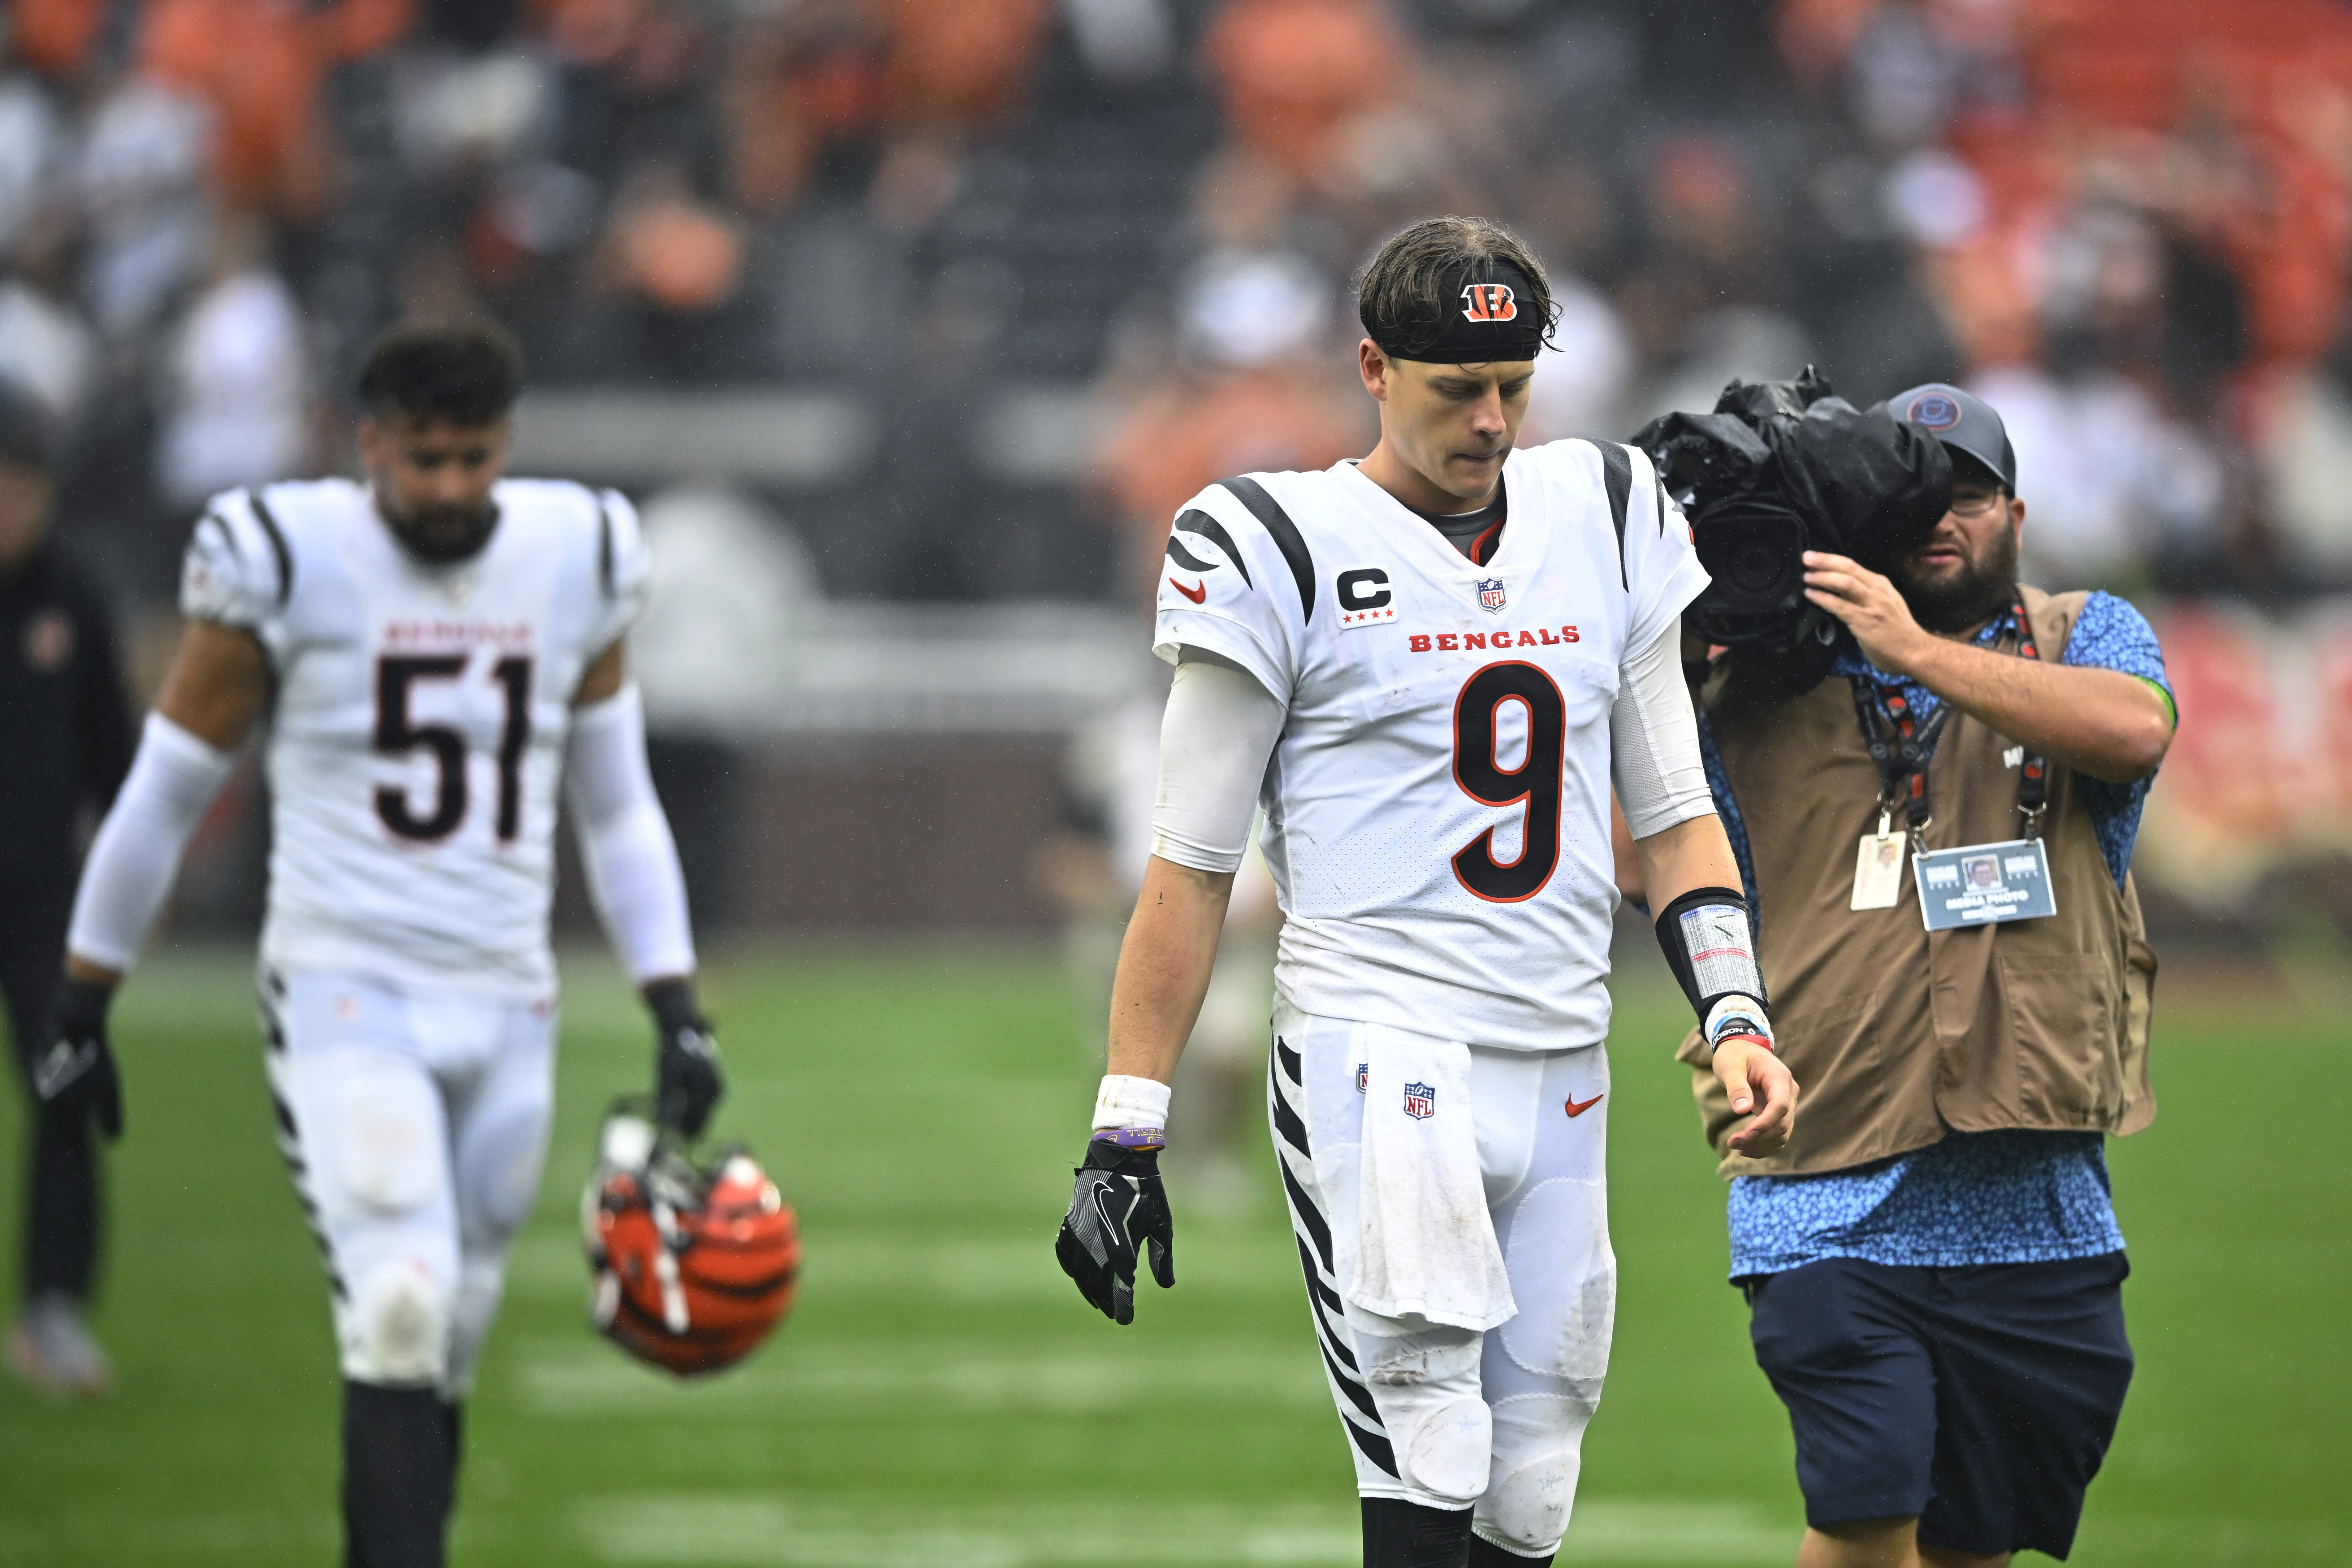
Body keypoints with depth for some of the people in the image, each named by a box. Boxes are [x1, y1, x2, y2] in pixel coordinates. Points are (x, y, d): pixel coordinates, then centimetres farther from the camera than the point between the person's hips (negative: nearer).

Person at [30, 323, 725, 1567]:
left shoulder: (576, 562, 4)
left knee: (440, 1359, 8)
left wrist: (677, 1009, 8)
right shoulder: (285, 567, -8)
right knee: (402, 1313, -20)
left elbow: (618, 809, 15)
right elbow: (163, 798, 2)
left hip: (506, 1008, 5)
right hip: (344, 997, -4)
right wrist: (81, 1009, 7)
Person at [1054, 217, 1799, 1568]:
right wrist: (1126, 1135, -3)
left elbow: (1673, 811, 17)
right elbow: (1192, 863, 1)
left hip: (1562, 1076, 5)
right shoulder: (1282, 551, -2)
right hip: (1377, 1049, -5)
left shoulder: (1607, 520, 12)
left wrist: (1735, 1018, 2)